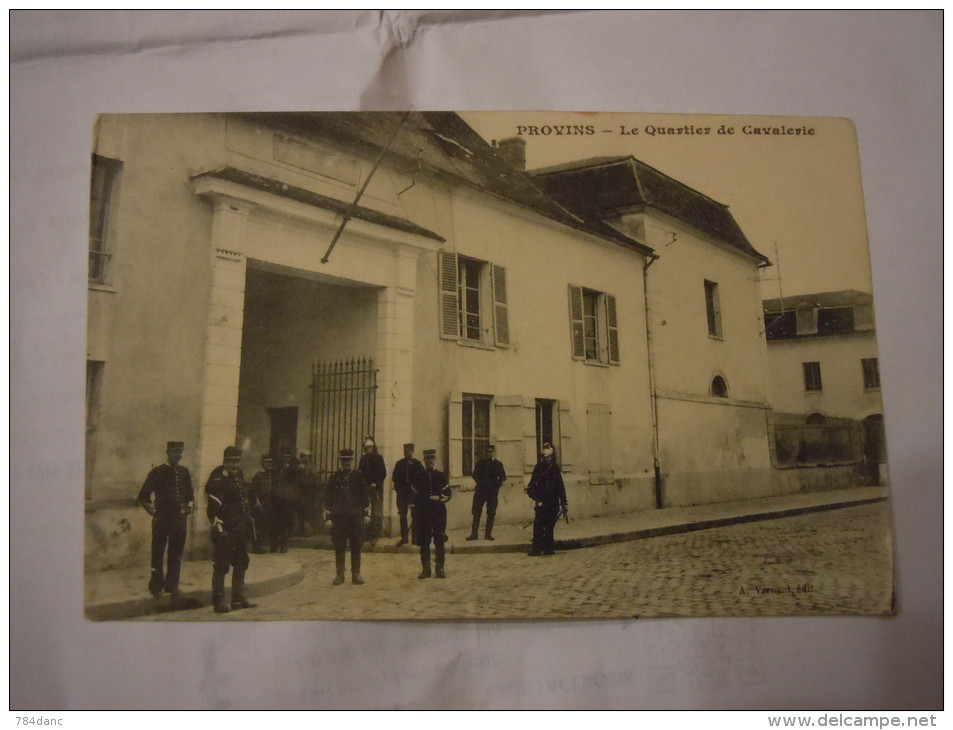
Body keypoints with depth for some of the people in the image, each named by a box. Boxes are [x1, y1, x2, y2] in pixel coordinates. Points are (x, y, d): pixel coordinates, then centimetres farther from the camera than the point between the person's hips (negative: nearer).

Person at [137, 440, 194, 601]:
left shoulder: (184, 472, 7)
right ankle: (156, 587, 19)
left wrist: (188, 506, 6)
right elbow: (143, 496, 0)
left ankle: (172, 586, 19)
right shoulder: (158, 472, -4)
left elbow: (190, 493, 21)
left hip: (180, 520, 3)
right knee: (158, 554, 5)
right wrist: (152, 511, -7)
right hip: (162, 520, -3)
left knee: (176, 555, 9)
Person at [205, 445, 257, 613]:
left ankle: (238, 599, 24)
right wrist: (218, 526, -21)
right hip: (225, 528, -8)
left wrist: (248, 518, 18)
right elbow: (214, 506, -17)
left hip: (240, 528, 8)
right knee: (221, 565, -1)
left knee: (241, 563, 14)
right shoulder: (217, 478, -12)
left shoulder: (239, 475, 12)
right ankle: (218, 601, 8)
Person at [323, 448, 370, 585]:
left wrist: (366, 513, 4)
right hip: (338, 517, 0)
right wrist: (328, 517, -1)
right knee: (339, 547, 3)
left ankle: (356, 574, 11)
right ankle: (339, 574, 12)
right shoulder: (335, 477, 5)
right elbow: (328, 497, 4)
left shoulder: (359, 476, 6)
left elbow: (365, 495, 9)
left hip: (356, 517, 0)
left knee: (356, 547, 3)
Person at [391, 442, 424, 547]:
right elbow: (394, 477, 10)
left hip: (413, 492, -2)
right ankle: (404, 537, 10)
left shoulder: (417, 464, 2)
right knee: (402, 515, 4)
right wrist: (397, 488, -1)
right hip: (402, 492, 2)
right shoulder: (399, 464, 9)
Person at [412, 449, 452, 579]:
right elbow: (415, 495, 10)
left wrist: (439, 498, -14)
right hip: (423, 513, 0)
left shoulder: (441, 476, 7)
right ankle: (426, 568, 9)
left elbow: (449, 493, 5)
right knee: (423, 541, 0)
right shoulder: (419, 476, 7)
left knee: (439, 541, 0)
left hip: (439, 511, 0)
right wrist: (415, 512, 4)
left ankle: (440, 568, 6)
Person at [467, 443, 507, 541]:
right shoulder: (480, 463, 10)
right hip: (480, 490, 1)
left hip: (493, 491, 0)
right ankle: (474, 533, 1)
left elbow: (503, 476, 1)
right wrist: (480, 482, -9)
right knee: (476, 512, -2)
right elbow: (475, 474, 4)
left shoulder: (498, 464, 7)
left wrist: (497, 484, -13)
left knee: (491, 514, 1)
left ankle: (488, 534, 7)